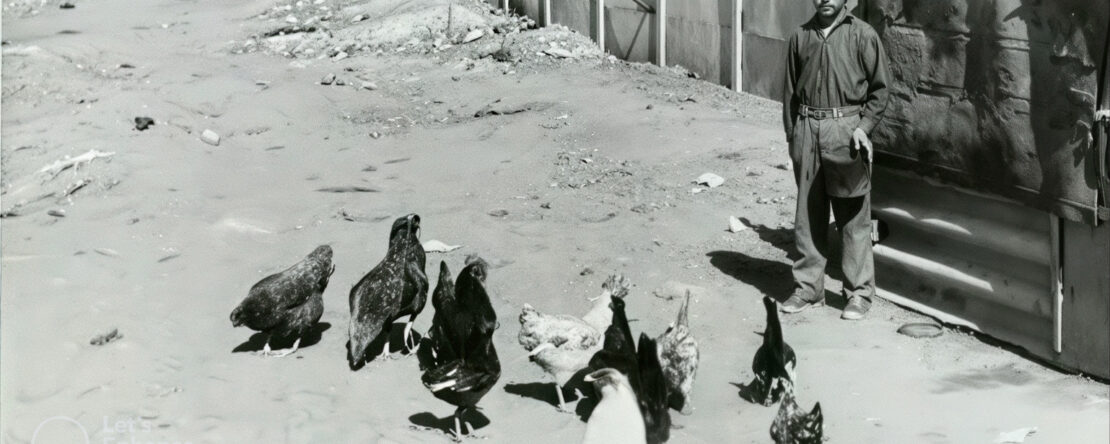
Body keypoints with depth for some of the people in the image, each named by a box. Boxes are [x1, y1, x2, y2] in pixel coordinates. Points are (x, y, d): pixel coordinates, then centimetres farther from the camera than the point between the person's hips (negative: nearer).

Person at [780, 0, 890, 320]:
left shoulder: (863, 35, -1)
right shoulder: (800, 37, 9)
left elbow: (879, 88, 1)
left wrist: (864, 126, -10)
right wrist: (792, 134, 9)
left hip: (846, 129, -4)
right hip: (808, 131, 4)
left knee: (853, 217, 0)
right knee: (808, 215, 9)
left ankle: (859, 292, 7)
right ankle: (808, 288, 18)